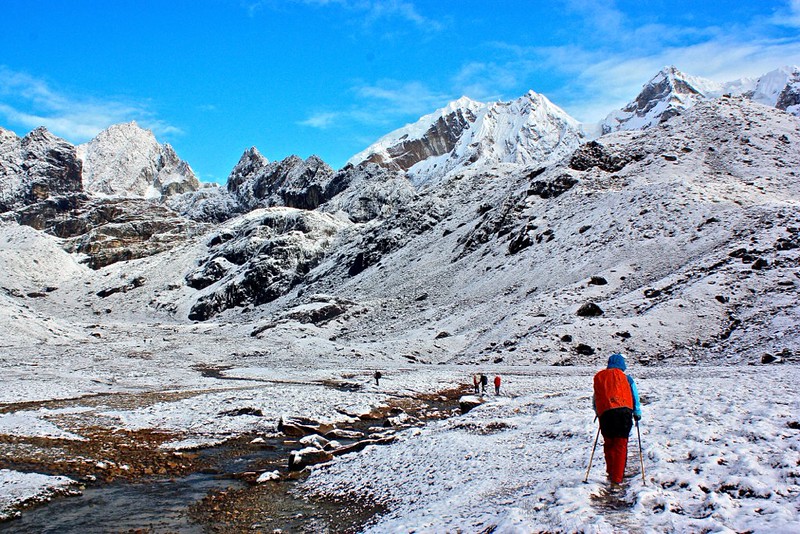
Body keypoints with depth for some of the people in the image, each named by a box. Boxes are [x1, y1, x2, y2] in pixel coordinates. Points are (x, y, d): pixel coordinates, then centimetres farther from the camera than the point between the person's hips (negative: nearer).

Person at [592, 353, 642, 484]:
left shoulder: (598, 377, 17)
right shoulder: (626, 378, 11)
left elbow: (595, 399, 22)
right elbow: (635, 397, 15)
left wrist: (598, 413, 35)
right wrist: (637, 413, 28)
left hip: (605, 413, 2)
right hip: (623, 412, -2)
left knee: (609, 444, 18)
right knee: (621, 445, 3)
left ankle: (610, 472, 20)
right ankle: (617, 477, -1)